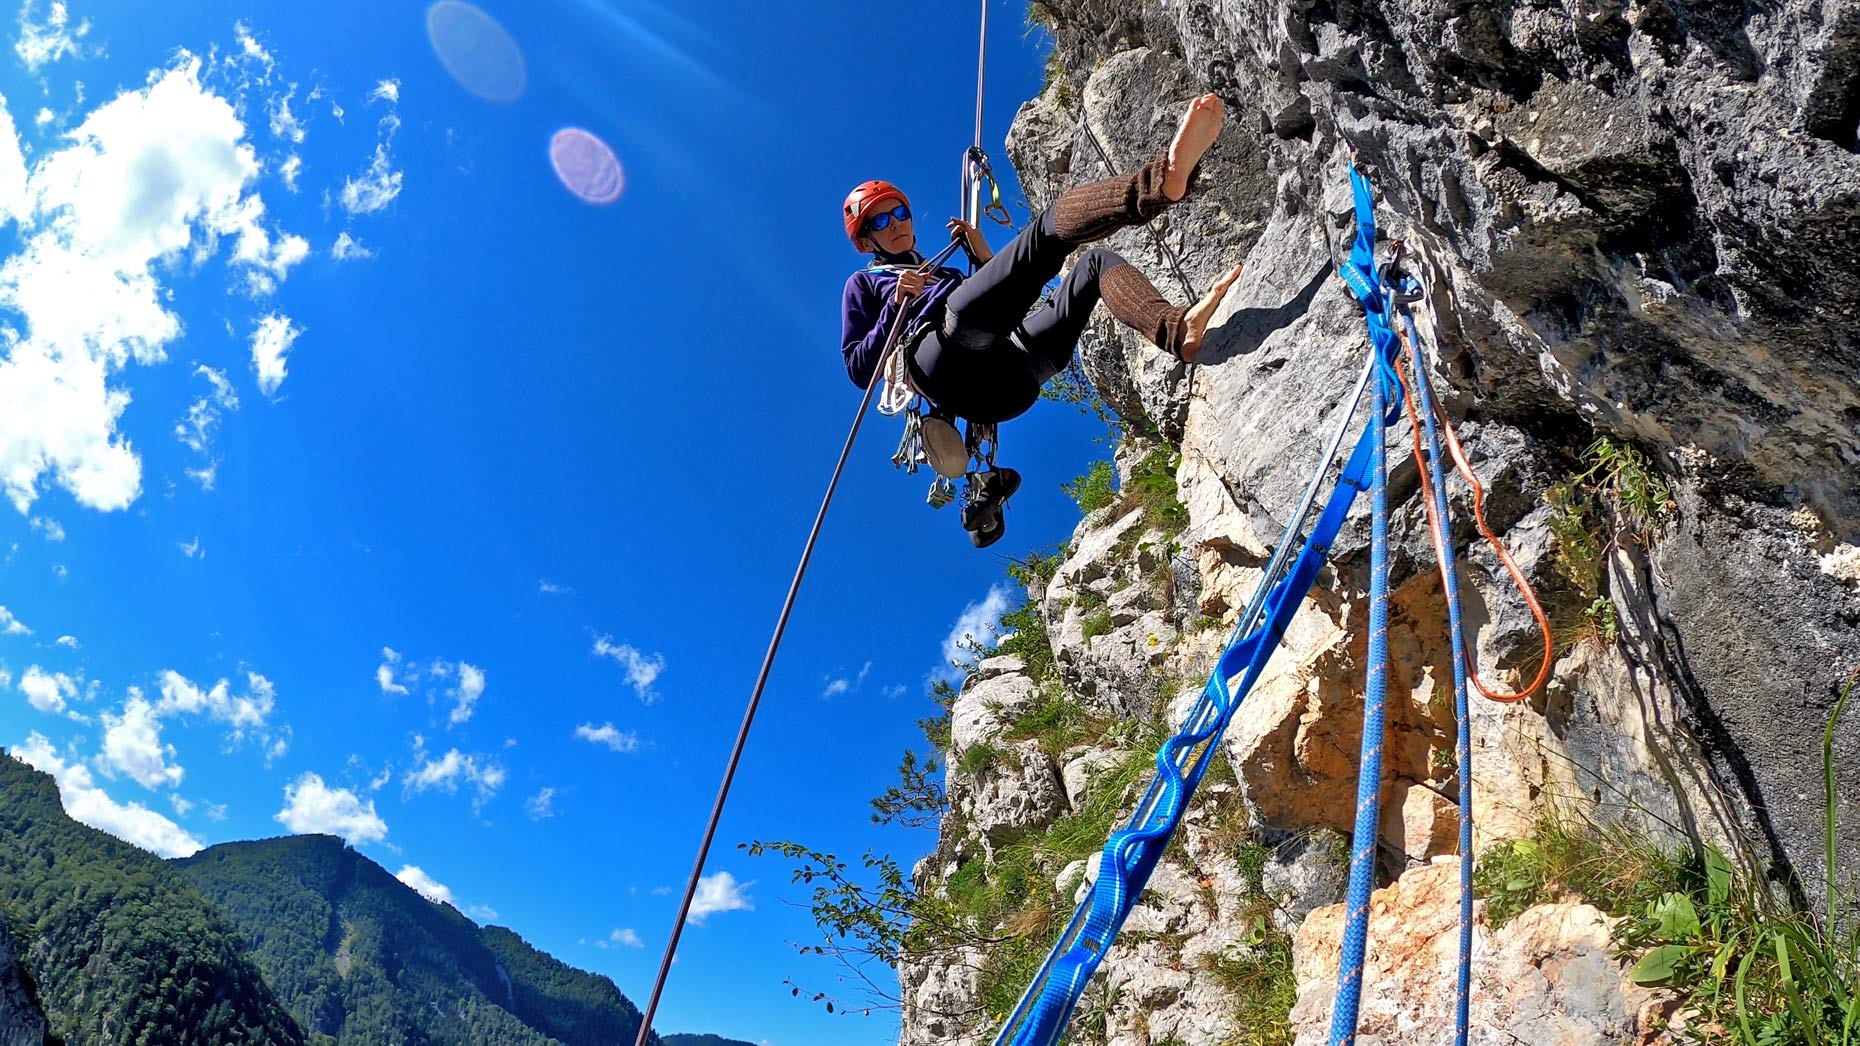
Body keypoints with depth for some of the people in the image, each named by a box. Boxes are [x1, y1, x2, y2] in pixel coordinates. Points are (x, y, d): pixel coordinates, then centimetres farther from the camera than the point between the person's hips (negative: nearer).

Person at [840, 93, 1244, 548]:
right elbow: (860, 369, 13)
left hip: (1009, 381, 6)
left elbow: (1008, 303, 31)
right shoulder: (864, 284, 30)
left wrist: (986, 259, 22)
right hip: (944, 362, -6)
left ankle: (1177, 330, -39)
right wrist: (897, 306, 1)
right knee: (1053, 223, -20)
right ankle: (1160, 181, -50)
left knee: (1095, 259, -7)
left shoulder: (949, 275, 43)